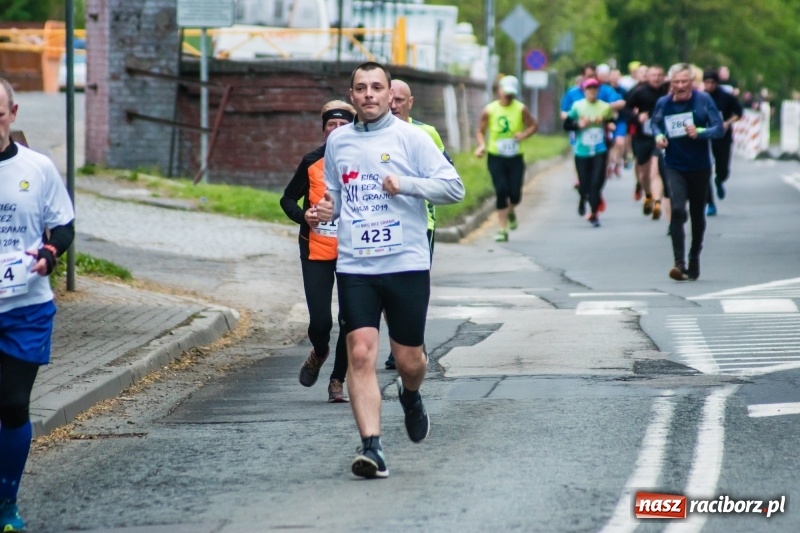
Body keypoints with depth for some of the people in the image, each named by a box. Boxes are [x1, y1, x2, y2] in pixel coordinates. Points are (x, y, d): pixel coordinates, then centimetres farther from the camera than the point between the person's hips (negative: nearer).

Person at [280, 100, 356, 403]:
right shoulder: (312, 162, 0)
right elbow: (288, 199, 9)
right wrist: (302, 215, -12)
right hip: (316, 252, 0)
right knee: (320, 320, -6)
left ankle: (337, 380, 15)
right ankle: (319, 353, 29)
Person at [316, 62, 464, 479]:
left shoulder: (410, 137, 0)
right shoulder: (337, 141, 11)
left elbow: (454, 187, -3)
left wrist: (406, 184, -15)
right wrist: (327, 210, 4)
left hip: (407, 264, -2)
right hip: (355, 268, 2)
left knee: (408, 360, 6)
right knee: (360, 354, -13)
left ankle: (410, 397, 42)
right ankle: (371, 448, -13)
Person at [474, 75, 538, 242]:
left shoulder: (521, 109, -3)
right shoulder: (489, 110, -3)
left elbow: (533, 126, 6)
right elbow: (480, 131, 5)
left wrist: (524, 135, -14)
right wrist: (482, 145, -14)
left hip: (515, 158, 1)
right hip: (495, 158, -1)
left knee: (515, 193, -4)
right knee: (501, 191, -11)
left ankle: (511, 212, 34)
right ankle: (503, 229, -2)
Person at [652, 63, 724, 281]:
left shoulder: (703, 100, -8)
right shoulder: (663, 103, -2)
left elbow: (719, 128, -8)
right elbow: (655, 123, 16)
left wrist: (699, 132, -26)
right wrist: (659, 136, -5)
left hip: (700, 167, 0)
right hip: (674, 167, 0)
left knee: (697, 214, 12)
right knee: (677, 210, -18)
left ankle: (694, 259, 31)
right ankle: (679, 263, -22)